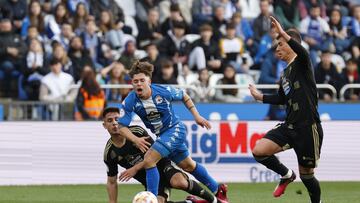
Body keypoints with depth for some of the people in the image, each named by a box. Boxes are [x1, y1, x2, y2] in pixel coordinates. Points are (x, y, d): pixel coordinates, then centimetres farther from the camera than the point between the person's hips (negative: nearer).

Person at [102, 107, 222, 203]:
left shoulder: (137, 132, -12)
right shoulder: (109, 153, -4)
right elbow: (112, 181, 7)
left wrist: (135, 169, -12)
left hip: (162, 166, -3)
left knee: (179, 182, -36)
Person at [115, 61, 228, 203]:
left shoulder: (163, 91, -23)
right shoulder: (130, 102, -18)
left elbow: (184, 96, -3)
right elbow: (122, 126, -18)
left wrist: (197, 116, -4)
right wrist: (135, 140, -35)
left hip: (175, 129, -5)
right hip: (161, 135, 5)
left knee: (149, 160, -23)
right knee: (188, 166, 21)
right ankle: (217, 190, 42)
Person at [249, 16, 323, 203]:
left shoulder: (301, 64, -7)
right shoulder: (285, 74, 16)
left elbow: (302, 52, -32)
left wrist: (283, 34, -40)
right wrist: (260, 97, 25)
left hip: (308, 127, -7)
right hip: (289, 126, 7)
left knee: (306, 174, 2)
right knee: (259, 151, -9)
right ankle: (286, 175, 14)